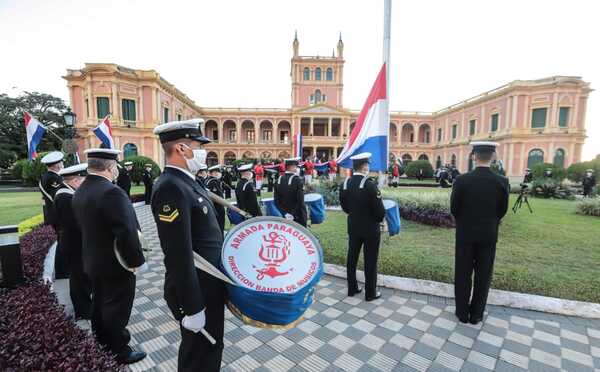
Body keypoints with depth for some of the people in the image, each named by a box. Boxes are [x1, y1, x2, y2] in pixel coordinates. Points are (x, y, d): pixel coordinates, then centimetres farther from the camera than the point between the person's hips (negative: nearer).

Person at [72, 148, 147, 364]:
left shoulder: (80, 191, 2)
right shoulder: (111, 192, -27)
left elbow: (84, 226, 10)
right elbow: (126, 232, -29)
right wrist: (137, 261, -18)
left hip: (93, 261, 9)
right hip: (116, 264, -9)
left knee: (100, 303, 24)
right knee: (116, 308, 8)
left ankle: (103, 342, 44)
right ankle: (118, 351, 26)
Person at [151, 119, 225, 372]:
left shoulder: (186, 181, 6)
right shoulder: (171, 188, -25)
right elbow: (179, 256, -26)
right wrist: (192, 308, -21)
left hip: (208, 287, 9)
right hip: (196, 292, -9)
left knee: (212, 348, 27)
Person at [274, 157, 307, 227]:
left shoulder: (279, 180, 2)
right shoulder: (297, 180, -15)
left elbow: (276, 200, 1)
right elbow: (300, 200, -19)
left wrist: (285, 213, 1)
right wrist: (303, 215, -9)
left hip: (284, 217, 6)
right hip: (298, 217, -5)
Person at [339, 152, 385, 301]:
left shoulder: (345, 184, -2)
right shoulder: (370, 184, -21)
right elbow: (380, 209, -18)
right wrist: (379, 219, 2)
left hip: (353, 227, 6)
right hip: (371, 228, -5)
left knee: (352, 258, 14)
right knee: (370, 261, 7)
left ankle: (352, 288, 27)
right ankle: (370, 293, 19)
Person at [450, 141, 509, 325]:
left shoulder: (461, 180, -14)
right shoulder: (502, 182, -9)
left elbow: (454, 208, -7)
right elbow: (502, 210, 0)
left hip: (465, 234, -1)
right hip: (489, 235, 2)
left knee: (463, 275, 10)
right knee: (483, 276, 13)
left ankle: (462, 313, 21)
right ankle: (476, 315, 24)